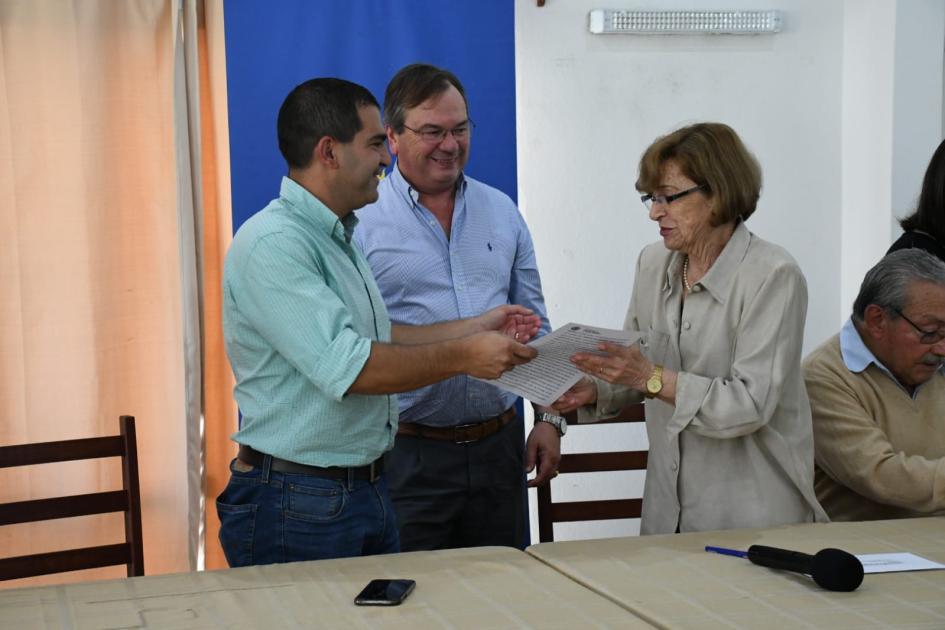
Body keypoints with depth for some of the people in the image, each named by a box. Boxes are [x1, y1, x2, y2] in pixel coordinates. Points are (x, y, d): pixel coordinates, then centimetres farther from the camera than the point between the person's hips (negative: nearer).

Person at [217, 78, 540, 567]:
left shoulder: (340, 237, 14)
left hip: (367, 487, 10)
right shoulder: (272, 244, -19)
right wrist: (462, 357, -18)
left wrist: (476, 327, 16)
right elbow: (347, 366, -26)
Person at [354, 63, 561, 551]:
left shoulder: (502, 212, 11)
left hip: (498, 445, 5)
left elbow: (534, 327, 15)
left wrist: (550, 418, 9)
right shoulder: (359, 221, -5)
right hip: (409, 455, -4)